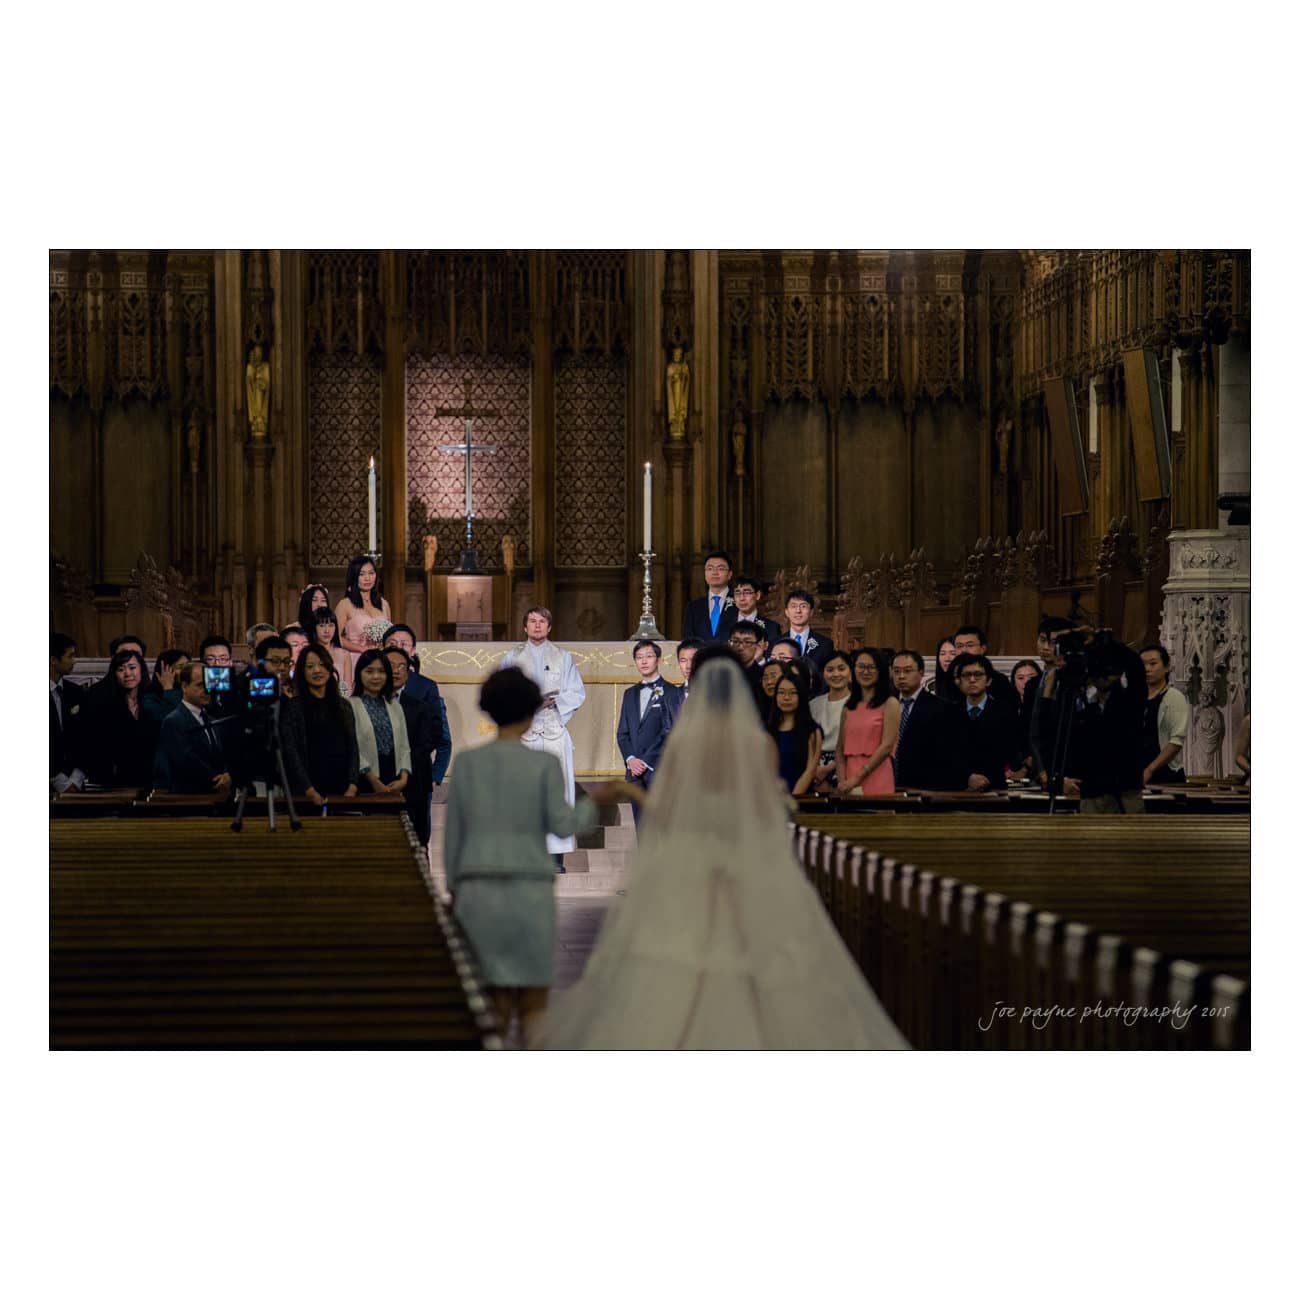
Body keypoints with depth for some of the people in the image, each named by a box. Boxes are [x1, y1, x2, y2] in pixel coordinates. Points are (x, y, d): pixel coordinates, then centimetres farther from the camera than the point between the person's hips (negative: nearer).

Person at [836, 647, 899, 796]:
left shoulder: (889, 704, 1)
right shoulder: (849, 707, 16)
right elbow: (840, 748, 13)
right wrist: (842, 780, -3)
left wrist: (857, 778, -11)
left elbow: (887, 746, -7)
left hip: (876, 778, -4)